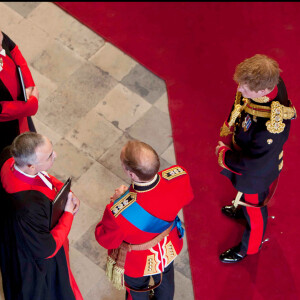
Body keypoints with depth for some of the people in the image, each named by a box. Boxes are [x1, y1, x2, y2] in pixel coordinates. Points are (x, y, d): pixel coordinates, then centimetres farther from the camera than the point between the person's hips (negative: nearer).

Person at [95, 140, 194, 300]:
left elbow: (106, 240, -25)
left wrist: (116, 201, -18)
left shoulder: (118, 213, -49)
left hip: (137, 262, -3)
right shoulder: (179, 177, -37)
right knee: (165, 285, 39)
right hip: (169, 250, 4)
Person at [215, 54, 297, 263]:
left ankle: (249, 247, 52)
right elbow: (238, 108, -3)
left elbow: (251, 165, -33)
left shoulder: (272, 126, -47)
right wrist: (226, 136, -7)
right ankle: (241, 209, 71)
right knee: (245, 194, 38)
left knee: (254, 208, 23)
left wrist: (223, 154, -18)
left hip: (257, 175, -6)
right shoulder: (267, 80, -25)